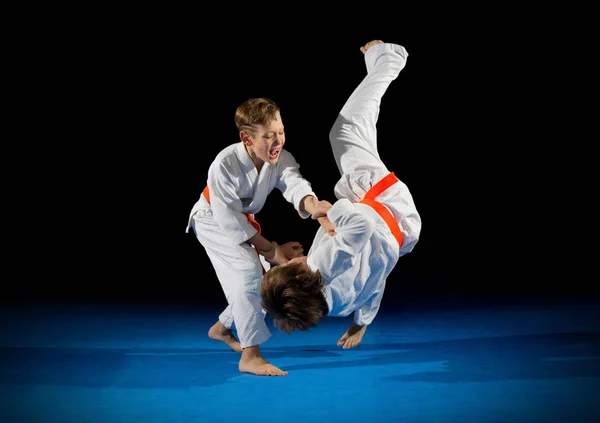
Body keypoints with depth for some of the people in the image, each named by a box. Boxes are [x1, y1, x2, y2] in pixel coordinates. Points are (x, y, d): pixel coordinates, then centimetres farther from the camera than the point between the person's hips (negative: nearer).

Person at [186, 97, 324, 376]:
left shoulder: (281, 159, -20)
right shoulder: (224, 165, -34)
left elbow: (296, 186, -38)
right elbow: (228, 218, -29)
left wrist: (317, 209, -63)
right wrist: (271, 250, -26)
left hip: (242, 221, 7)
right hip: (214, 221, -7)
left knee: (263, 284, 7)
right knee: (250, 272, -26)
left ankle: (222, 328, 34)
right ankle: (250, 356, -22)